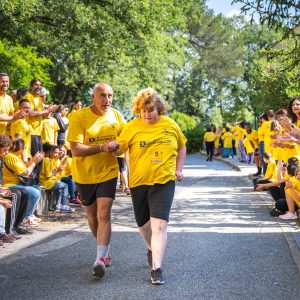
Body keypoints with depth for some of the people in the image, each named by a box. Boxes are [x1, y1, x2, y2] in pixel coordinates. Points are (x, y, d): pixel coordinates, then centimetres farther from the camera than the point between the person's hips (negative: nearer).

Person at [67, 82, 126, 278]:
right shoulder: (80, 118, -14)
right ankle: (105, 250, 35)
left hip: (108, 173, 0)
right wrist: (102, 147, -32)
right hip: (85, 174, 0)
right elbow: (76, 150, -21)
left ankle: (100, 259, -15)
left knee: (104, 214, -13)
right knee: (92, 216, 14)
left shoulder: (116, 116, -3)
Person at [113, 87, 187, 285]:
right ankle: (153, 249, 48)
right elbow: (118, 150, -8)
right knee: (143, 223, 17)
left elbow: (182, 147, 17)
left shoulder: (170, 125, 1)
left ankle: (157, 269, -11)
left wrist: (179, 169, 9)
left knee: (159, 225, -14)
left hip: (164, 181, -1)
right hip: (139, 182, 1)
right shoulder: (132, 127, -5)